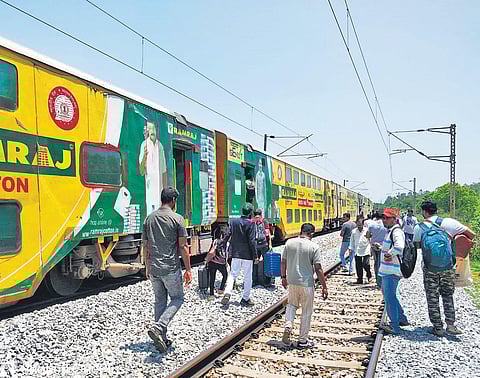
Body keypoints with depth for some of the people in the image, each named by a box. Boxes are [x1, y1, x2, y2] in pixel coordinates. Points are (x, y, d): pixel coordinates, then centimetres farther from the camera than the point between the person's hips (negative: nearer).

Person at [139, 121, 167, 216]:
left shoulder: (160, 146, 11)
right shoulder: (144, 144, -4)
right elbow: (141, 172, -9)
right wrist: (144, 157, -28)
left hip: (159, 188, 5)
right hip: (150, 189, -5)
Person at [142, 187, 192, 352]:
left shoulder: (149, 219, 7)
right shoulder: (177, 219, -9)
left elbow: (146, 246, 10)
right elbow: (183, 247, -10)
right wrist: (188, 269, -3)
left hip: (154, 268, 5)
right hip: (171, 268, -5)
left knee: (160, 301, 15)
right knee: (177, 298, 10)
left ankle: (162, 338, 20)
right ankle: (158, 327, -8)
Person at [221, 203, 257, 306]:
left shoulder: (233, 221, 1)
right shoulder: (250, 224, -12)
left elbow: (227, 235, 2)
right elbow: (252, 241, -13)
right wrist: (255, 256, -7)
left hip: (236, 254, 4)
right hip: (247, 255, -4)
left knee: (233, 274, 13)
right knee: (248, 277, 9)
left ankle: (227, 293, -7)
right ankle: (245, 299, 16)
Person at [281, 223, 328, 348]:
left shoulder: (289, 243, -2)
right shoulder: (314, 247, -12)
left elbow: (283, 262, 5)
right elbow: (318, 269, -12)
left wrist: (284, 277, 19)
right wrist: (324, 287, -4)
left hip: (292, 281, 3)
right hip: (307, 283, -3)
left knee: (292, 305, 26)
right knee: (306, 312, 12)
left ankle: (288, 325, 4)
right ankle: (302, 340, 20)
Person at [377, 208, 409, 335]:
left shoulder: (397, 231, -17)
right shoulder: (390, 231, 16)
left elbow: (399, 246, -37)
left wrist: (389, 254, -24)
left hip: (392, 271, -11)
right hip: (387, 270, 11)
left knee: (389, 297, -4)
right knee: (387, 294, 22)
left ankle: (394, 326, 5)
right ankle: (402, 318, 35)